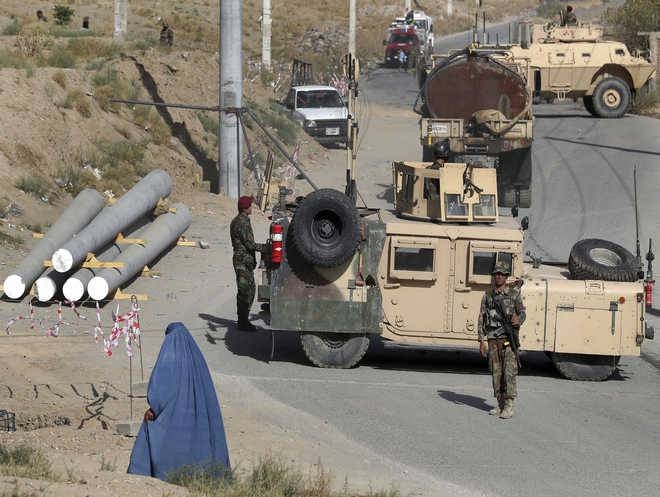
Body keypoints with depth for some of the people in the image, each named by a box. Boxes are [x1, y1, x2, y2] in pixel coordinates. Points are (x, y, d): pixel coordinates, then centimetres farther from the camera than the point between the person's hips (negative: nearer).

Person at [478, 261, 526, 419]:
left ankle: (509, 406, -9)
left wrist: (518, 320, -23)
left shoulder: (514, 294, 3)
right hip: (492, 339, 3)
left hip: (508, 339, -3)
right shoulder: (487, 296, 11)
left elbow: (522, 312, 2)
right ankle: (500, 405, 13)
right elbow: (482, 318, 10)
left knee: (509, 372, -9)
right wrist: (482, 340, 3)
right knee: (496, 372, 6)